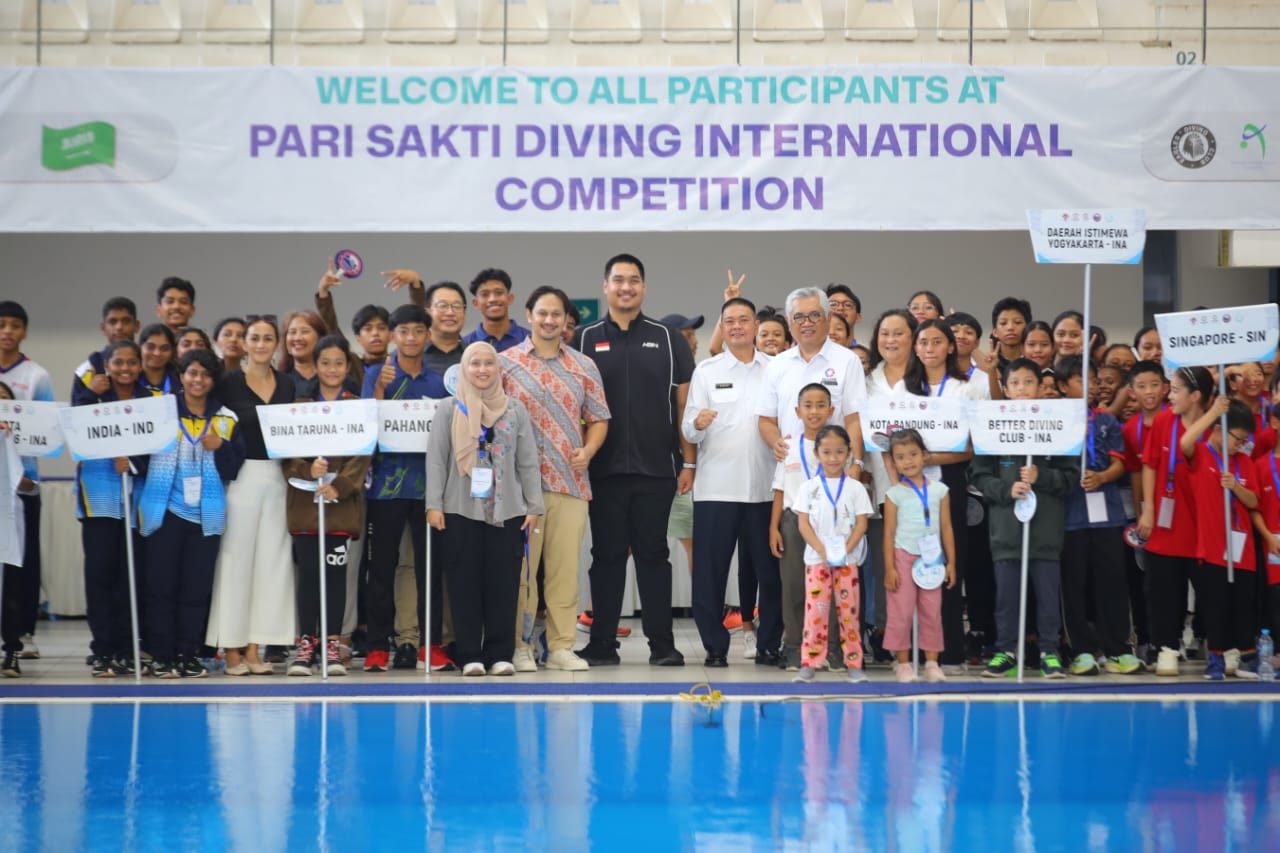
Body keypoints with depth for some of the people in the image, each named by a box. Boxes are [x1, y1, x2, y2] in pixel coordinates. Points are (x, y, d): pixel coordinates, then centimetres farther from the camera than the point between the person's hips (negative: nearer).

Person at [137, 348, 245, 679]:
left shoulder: (226, 419, 10)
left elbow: (233, 470, 8)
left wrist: (220, 448, -8)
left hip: (206, 515, 2)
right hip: (166, 511, -2)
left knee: (197, 587, 3)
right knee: (161, 585, -1)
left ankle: (188, 655, 10)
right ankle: (162, 657, 5)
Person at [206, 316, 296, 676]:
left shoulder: (287, 384, 10)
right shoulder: (228, 383, -2)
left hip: (277, 478, 4)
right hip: (240, 476, -4)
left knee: (270, 561, 3)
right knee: (236, 560, -2)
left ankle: (253, 649, 9)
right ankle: (232, 650, 4)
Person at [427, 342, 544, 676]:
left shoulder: (515, 410, 11)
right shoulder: (449, 411, 7)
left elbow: (528, 462, 10)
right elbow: (436, 460, 3)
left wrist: (533, 506, 4)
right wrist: (434, 504, -5)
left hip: (506, 511, 1)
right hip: (461, 510, -1)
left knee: (503, 583, 0)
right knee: (465, 584, -1)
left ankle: (501, 654, 7)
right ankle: (471, 655, 5)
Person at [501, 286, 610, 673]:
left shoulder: (583, 366, 11)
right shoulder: (506, 363, 4)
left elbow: (598, 418, 14)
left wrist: (588, 450, -4)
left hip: (571, 481, 2)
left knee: (565, 566, 3)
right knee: (521, 566, 0)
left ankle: (561, 645, 9)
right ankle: (519, 646, 6)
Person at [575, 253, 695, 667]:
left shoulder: (667, 339, 7)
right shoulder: (586, 340, 6)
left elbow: (683, 404, 6)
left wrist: (688, 462, 0)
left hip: (656, 467, 0)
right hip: (604, 469, 0)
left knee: (653, 554, 3)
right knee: (607, 554, 5)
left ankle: (662, 643, 7)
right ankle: (602, 643, 10)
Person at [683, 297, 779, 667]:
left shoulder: (775, 369, 9)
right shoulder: (706, 371, 7)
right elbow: (688, 430, 1)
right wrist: (697, 424, -20)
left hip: (764, 486, 1)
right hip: (716, 486, -1)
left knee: (768, 567, 4)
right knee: (710, 568, -2)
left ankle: (770, 643, 13)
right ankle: (715, 646, 5)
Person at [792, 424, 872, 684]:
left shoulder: (855, 488, 5)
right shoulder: (809, 488, 4)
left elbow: (861, 524, -1)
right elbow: (804, 524, -1)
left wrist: (845, 550, -14)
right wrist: (823, 550, -14)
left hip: (847, 559, 1)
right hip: (816, 559, 0)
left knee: (848, 610, 2)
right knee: (815, 609, -6)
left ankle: (854, 663, 8)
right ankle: (808, 664, -3)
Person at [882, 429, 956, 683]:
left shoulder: (939, 490, 4)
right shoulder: (894, 494, -2)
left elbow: (946, 527, 7)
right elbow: (889, 532, -2)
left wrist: (951, 562, 4)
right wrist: (889, 568, -7)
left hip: (932, 558, 2)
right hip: (903, 557, -2)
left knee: (932, 611, 4)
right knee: (901, 612, -2)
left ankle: (932, 662, 9)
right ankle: (903, 663, 5)